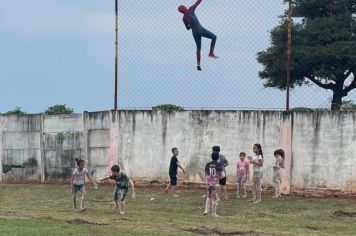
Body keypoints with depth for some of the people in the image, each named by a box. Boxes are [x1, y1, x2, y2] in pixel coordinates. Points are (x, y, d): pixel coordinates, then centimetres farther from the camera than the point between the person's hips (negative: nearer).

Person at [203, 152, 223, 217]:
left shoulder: (207, 165, 2)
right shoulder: (219, 165, -7)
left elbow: (206, 174, 7)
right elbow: (220, 176, -6)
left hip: (208, 182, 3)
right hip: (215, 183, -3)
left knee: (209, 196, 20)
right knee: (214, 198, 4)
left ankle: (206, 210, 9)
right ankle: (214, 213, 7)